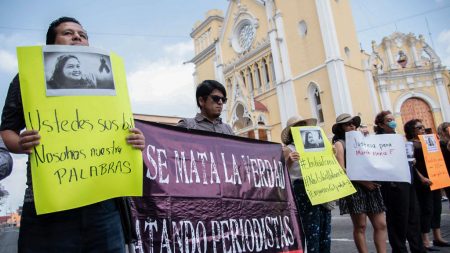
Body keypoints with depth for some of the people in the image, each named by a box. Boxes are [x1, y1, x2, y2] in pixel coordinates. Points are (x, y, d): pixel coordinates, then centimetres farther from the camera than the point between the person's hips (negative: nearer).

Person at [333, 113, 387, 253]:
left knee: (381, 224, 4)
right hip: (353, 187, -6)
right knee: (360, 227, 0)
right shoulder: (339, 144, 0)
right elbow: (341, 170, -10)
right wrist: (362, 181, -16)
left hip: (371, 185, 6)